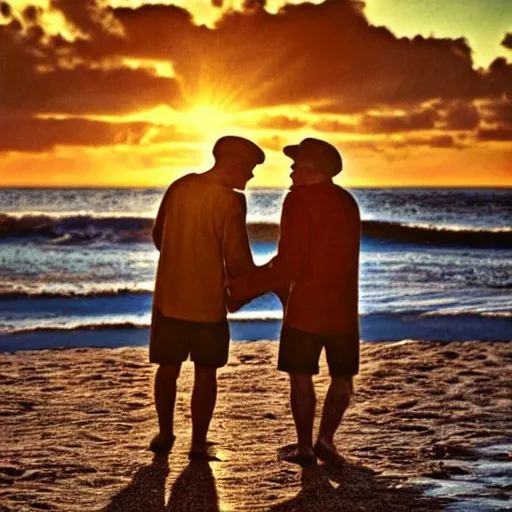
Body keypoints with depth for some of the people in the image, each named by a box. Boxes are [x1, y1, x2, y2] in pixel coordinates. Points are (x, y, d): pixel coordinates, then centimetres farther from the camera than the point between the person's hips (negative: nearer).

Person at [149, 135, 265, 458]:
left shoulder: (179, 187, 0)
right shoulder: (229, 201, -17)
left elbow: (158, 236, 13)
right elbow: (238, 262, -17)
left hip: (169, 298, 4)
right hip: (208, 302, -4)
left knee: (168, 369, 17)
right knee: (205, 373, 10)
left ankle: (165, 434, 28)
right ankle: (199, 443, 16)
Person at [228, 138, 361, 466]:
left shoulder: (300, 200, -12)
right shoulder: (347, 202, 11)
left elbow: (288, 266, -17)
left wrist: (242, 287, -11)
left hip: (305, 307, -5)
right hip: (343, 308, 5)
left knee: (301, 378, 7)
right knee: (342, 378, 16)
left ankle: (305, 447, 8)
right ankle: (326, 438, 4)